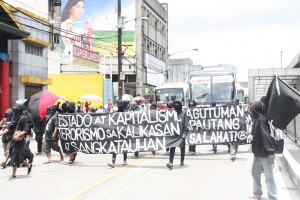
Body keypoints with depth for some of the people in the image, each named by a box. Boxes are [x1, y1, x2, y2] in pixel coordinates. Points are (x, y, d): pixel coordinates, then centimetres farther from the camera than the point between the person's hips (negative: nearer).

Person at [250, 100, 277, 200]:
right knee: (255, 173, 17)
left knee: (269, 176, -3)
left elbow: (266, 136, -23)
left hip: (265, 154, -10)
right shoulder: (257, 119, 9)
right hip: (258, 153, 10)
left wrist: (270, 152, -25)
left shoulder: (261, 120, -18)